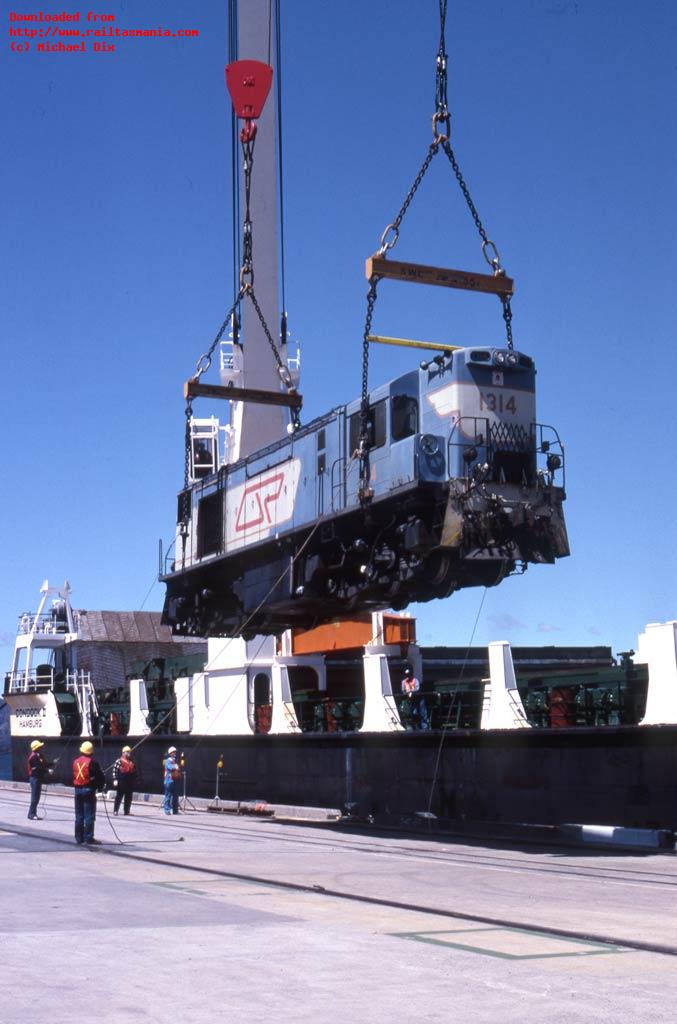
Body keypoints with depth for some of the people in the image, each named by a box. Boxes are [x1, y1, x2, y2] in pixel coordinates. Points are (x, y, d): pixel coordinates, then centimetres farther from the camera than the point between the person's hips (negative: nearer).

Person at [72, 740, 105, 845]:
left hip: (77, 790, 6)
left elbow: (73, 776, 10)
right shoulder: (92, 762, -12)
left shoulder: (75, 761, 5)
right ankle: (88, 838, -4)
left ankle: (79, 838, 16)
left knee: (79, 816, 12)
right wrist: (100, 786, 8)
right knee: (89, 816, -2)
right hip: (89, 790, -6)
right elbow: (100, 776, -8)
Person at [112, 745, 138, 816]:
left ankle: (127, 811, 15)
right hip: (121, 783, -6)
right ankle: (115, 810, 4)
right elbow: (115, 770, -10)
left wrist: (134, 782, 15)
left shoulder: (132, 763, 13)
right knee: (119, 797, -1)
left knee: (128, 798, 8)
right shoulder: (119, 761, -5)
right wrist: (115, 780, -16)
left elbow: (134, 773, 17)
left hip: (130, 783, 6)